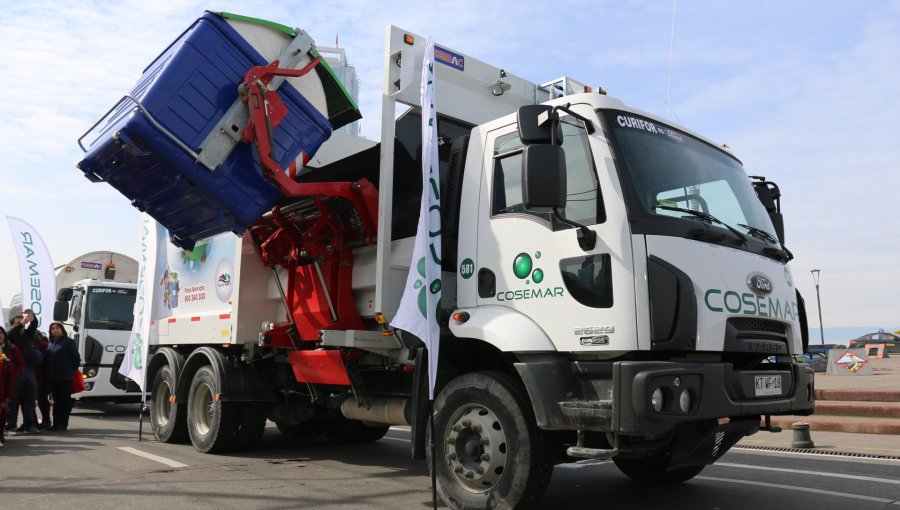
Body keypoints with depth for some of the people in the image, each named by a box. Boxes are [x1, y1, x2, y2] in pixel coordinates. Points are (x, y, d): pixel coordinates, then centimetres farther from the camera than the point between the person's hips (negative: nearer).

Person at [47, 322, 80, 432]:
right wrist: (49, 372, 11)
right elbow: (48, 358, 20)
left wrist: (71, 371, -4)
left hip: (65, 377, -7)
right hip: (53, 377, 7)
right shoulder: (51, 343, 13)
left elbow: (76, 359, -8)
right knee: (56, 400, 13)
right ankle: (56, 424, 20)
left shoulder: (68, 342, -8)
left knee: (65, 401, -2)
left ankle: (63, 424, 2)